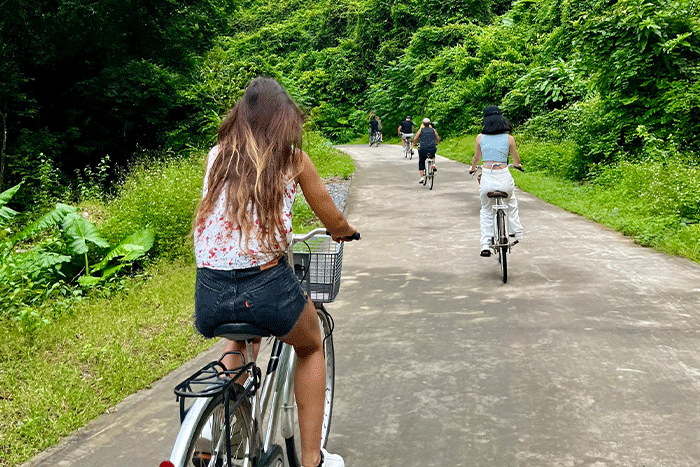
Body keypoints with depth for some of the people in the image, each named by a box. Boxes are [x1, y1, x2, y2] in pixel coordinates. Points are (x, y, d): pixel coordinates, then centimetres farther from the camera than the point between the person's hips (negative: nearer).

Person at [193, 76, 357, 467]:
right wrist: (346, 230, 38)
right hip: (268, 291, -3)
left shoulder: (217, 155, 13)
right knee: (311, 347, 29)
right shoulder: (292, 158, 6)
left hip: (209, 298, 4)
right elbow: (335, 223, 14)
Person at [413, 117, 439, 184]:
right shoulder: (433, 130, 12)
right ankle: (433, 164, 19)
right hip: (432, 149, 2)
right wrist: (436, 143, 43)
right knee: (433, 153, 39)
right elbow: (438, 139, 22)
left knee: (421, 163, 19)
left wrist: (415, 143, 26)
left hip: (423, 149, -2)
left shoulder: (421, 130, 6)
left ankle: (422, 177, 8)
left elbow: (415, 139, 4)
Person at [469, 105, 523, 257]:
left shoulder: (480, 137, 0)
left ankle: (485, 246, 10)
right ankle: (516, 231, 39)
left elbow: (476, 158, 13)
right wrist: (518, 165, 37)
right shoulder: (508, 138, -1)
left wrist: (472, 169, 35)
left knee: (486, 211, 19)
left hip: (486, 178, 0)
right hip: (504, 178, 0)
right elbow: (516, 159, 13)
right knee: (511, 204, 32)